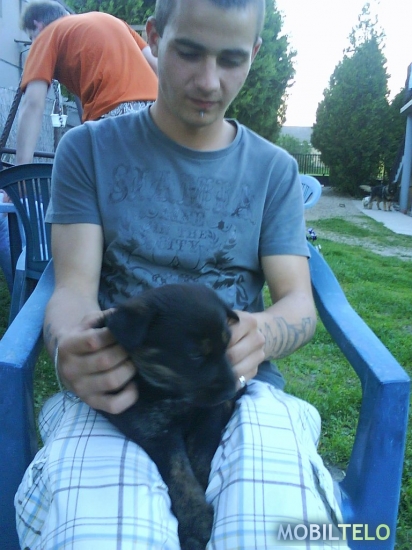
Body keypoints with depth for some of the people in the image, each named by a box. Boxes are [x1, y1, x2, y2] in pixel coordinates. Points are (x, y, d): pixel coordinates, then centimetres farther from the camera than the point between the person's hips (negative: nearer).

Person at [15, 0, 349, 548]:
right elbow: (74, 287, 0)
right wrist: (69, 347, -25)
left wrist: (261, 335, -21)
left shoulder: (275, 170, 11)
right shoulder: (89, 150, 8)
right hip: (113, 389, 0)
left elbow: (300, 302, 4)